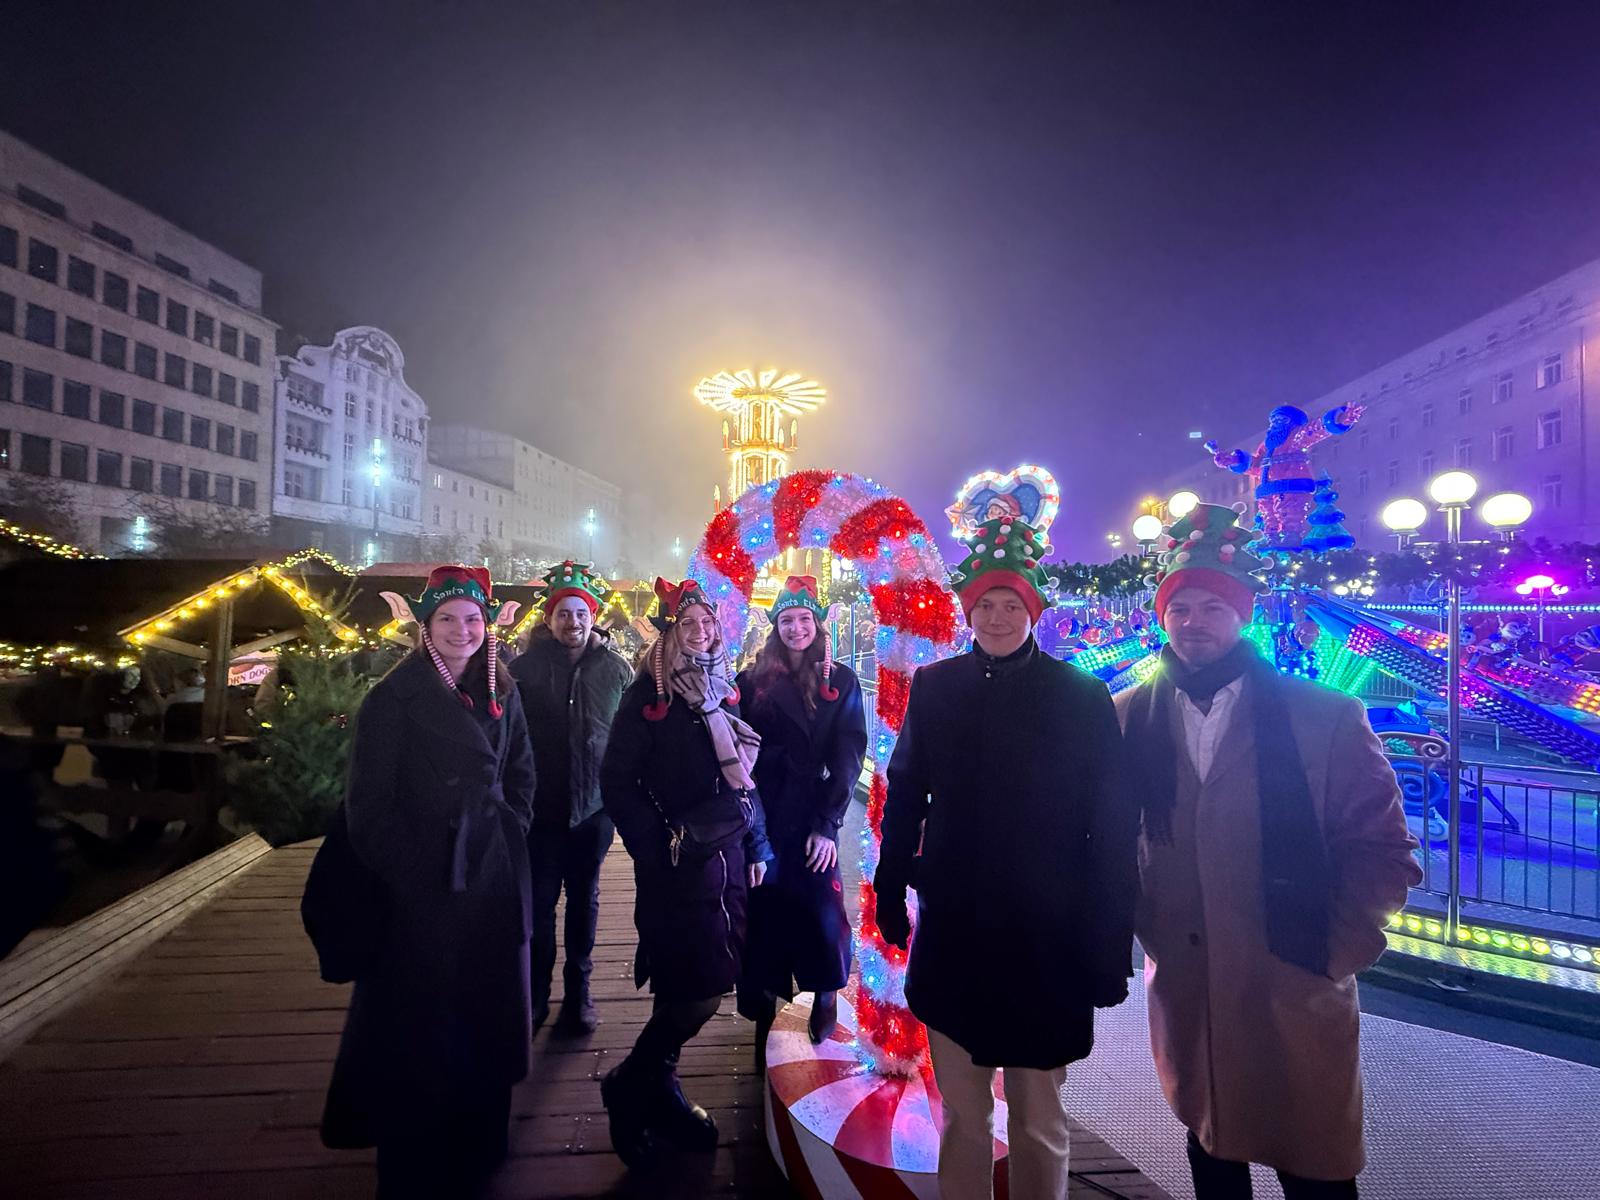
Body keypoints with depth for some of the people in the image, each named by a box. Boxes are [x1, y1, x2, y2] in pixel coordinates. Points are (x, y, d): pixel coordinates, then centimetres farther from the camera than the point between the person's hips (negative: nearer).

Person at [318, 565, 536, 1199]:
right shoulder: (394, 697, -9)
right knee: (420, 1024, 8)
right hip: (423, 891, -5)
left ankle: (476, 1148, 39)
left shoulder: (500, 691, 6)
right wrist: (414, 873, -12)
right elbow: (370, 804, -10)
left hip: (495, 884, 5)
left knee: (485, 1020, 16)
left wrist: (507, 836, 2)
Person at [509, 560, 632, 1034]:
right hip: (541, 807, -1)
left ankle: (578, 991, 31)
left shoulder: (616, 669, -1)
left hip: (595, 805, 1)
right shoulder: (526, 666, -4)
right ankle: (535, 993, 28)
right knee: (538, 901, 9)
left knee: (585, 899, 15)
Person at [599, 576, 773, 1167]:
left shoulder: (725, 691, 11)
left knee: (705, 984, 11)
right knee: (699, 990, -3)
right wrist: (655, 850, -14)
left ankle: (658, 1087, 33)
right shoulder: (648, 695, -7)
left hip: (728, 857, 6)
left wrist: (757, 844, 10)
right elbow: (616, 782, -10)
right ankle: (628, 1087, 22)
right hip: (677, 864, -6)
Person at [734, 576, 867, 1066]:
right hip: (760, 818, 1)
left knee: (821, 910, -1)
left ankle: (825, 999, 24)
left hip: (814, 818, -1)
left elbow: (848, 756, -2)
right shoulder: (755, 680, 6)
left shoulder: (840, 681, 3)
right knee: (765, 912, 6)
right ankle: (763, 1013, 24)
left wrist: (827, 822, -9)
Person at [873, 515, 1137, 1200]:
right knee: (961, 1113, 17)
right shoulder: (934, 687, -1)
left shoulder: (1081, 696, -7)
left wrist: (1110, 943, -6)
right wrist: (891, 892, 7)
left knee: (1038, 1119, 16)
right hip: (951, 932, 2)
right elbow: (904, 796, 6)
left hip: (1044, 938, -2)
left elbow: (1113, 826, -6)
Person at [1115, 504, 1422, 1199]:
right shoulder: (1129, 718, 0)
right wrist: (1139, 927, 1)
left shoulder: (1325, 717, -6)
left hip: (1296, 996, -2)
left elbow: (1381, 848, -3)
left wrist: (1337, 956, -8)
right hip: (1184, 993, 2)